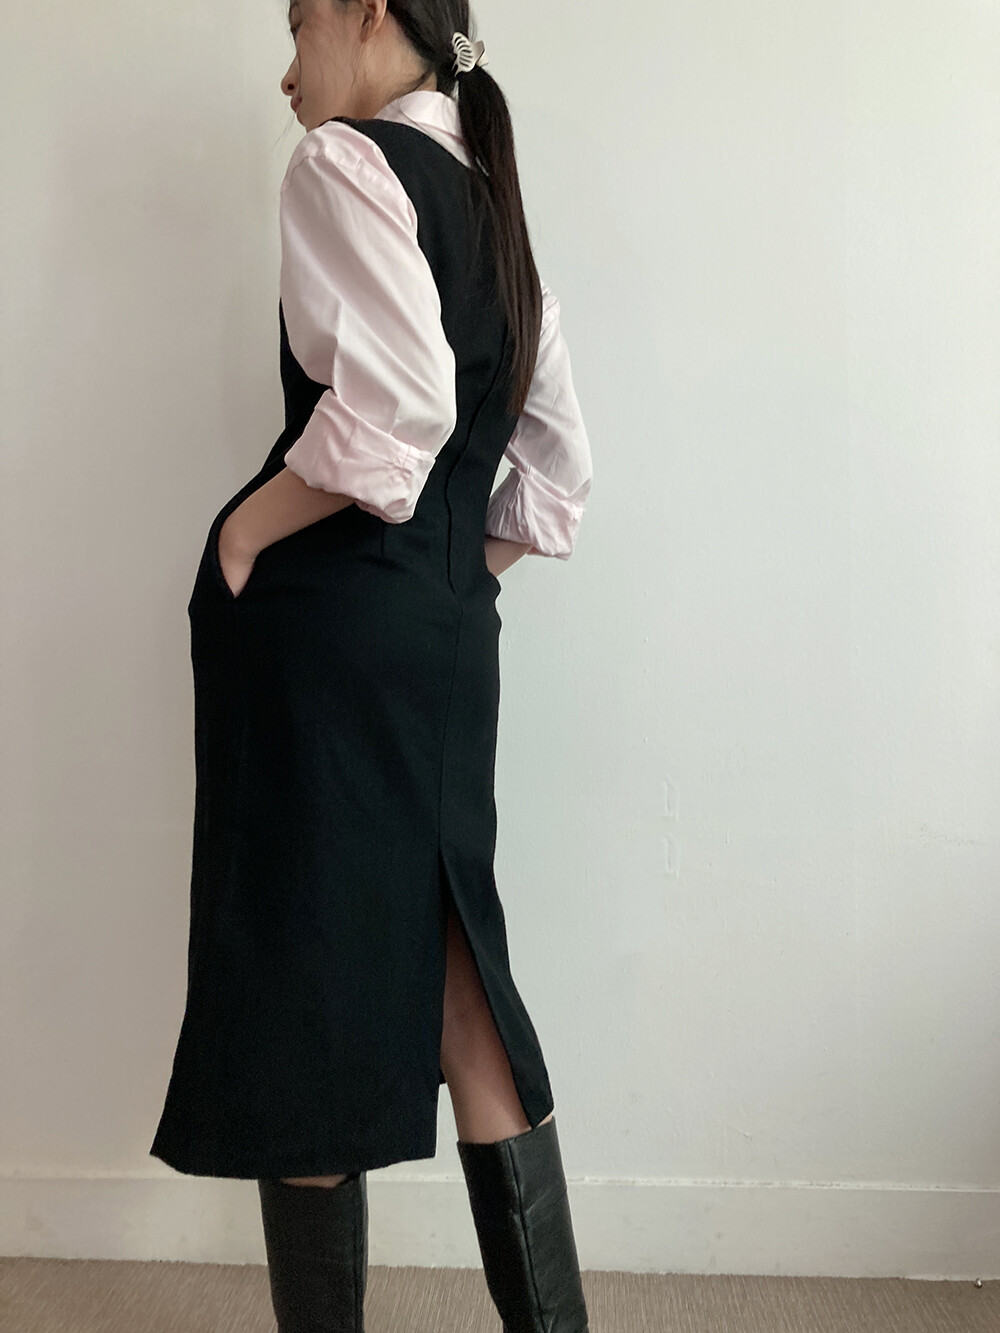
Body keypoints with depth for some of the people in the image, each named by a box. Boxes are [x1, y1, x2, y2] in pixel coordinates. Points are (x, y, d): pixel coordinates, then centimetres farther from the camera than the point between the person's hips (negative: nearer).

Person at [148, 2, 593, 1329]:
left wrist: (248, 527, -11)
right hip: (452, 633, 8)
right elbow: (561, 472, 19)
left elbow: (397, 402, -21)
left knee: (303, 986, 1)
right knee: (451, 981, 13)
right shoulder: (493, 204, 19)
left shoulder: (347, 162, -5)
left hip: (323, 620, -8)